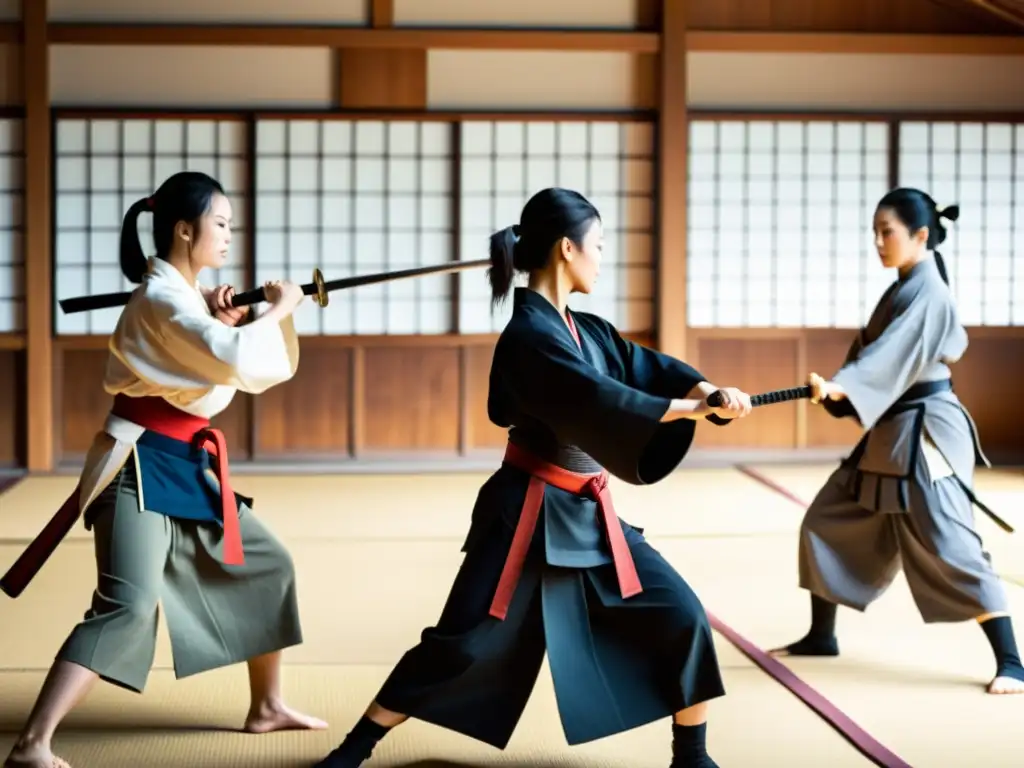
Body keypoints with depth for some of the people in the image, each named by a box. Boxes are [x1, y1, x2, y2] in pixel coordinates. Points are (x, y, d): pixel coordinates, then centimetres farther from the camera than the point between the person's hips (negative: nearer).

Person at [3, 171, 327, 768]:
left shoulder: (187, 296, 15)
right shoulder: (161, 297, -14)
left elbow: (264, 372, 17)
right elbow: (234, 358, -28)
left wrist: (222, 322, 0)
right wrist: (279, 310, -11)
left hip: (188, 465, 10)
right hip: (142, 465, -10)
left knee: (268, 566, 16)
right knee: (127, 605, -24)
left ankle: (267, 707, 30)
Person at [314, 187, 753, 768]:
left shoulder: (587, 330, 9)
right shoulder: (530, 335, -19)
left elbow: (647, 367, 2)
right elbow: (602, 404, -28)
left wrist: (710, 388, -17)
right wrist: (696, 409, -23)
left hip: (588, 514, 8)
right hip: (528, 513, -8)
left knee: (680, 615, 2)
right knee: (460, 643, -3)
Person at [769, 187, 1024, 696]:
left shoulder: (927, 292, -16)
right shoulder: (904, 290, 12)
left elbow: (895, 354, -30)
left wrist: (838, 386, -45)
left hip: (926, 434, -10)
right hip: (891, 432, 10)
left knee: (950, 548, -12)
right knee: (827, 521, 12)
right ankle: (821, 636, 24)